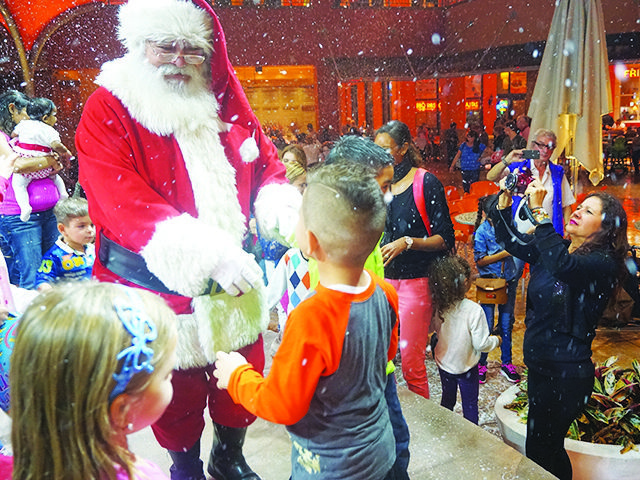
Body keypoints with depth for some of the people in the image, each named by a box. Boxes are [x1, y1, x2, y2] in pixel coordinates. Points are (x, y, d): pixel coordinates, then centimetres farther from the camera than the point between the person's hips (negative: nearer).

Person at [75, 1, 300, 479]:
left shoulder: (226, 102, 4)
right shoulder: (107, 112, -11)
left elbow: (266, 164, 10)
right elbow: (122, 203, -23)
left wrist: (283, 207, -14)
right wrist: (206, 250, -36)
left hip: (234, 281, 5)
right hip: (160, 290, -4)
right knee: (178, 392, 14)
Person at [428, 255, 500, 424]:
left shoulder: (438, 306, -16)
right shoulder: (474, 310, -28)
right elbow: (481, 344, -21)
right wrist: (496, 340, -2)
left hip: (443, 363, 4)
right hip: (465, 367, -4)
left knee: (447, 399, 24)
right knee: (470, 404, 15)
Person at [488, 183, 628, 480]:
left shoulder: (604, 263, -17)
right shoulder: (556, 248, 6)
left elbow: (563, 264, -37)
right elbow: (510, 239, 7)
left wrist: (538, 210, -35)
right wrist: (505, 199, -7)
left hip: (568, 374, -7)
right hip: (539, 364, 7)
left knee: (540, 451, 4)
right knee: (549, 447, 22)